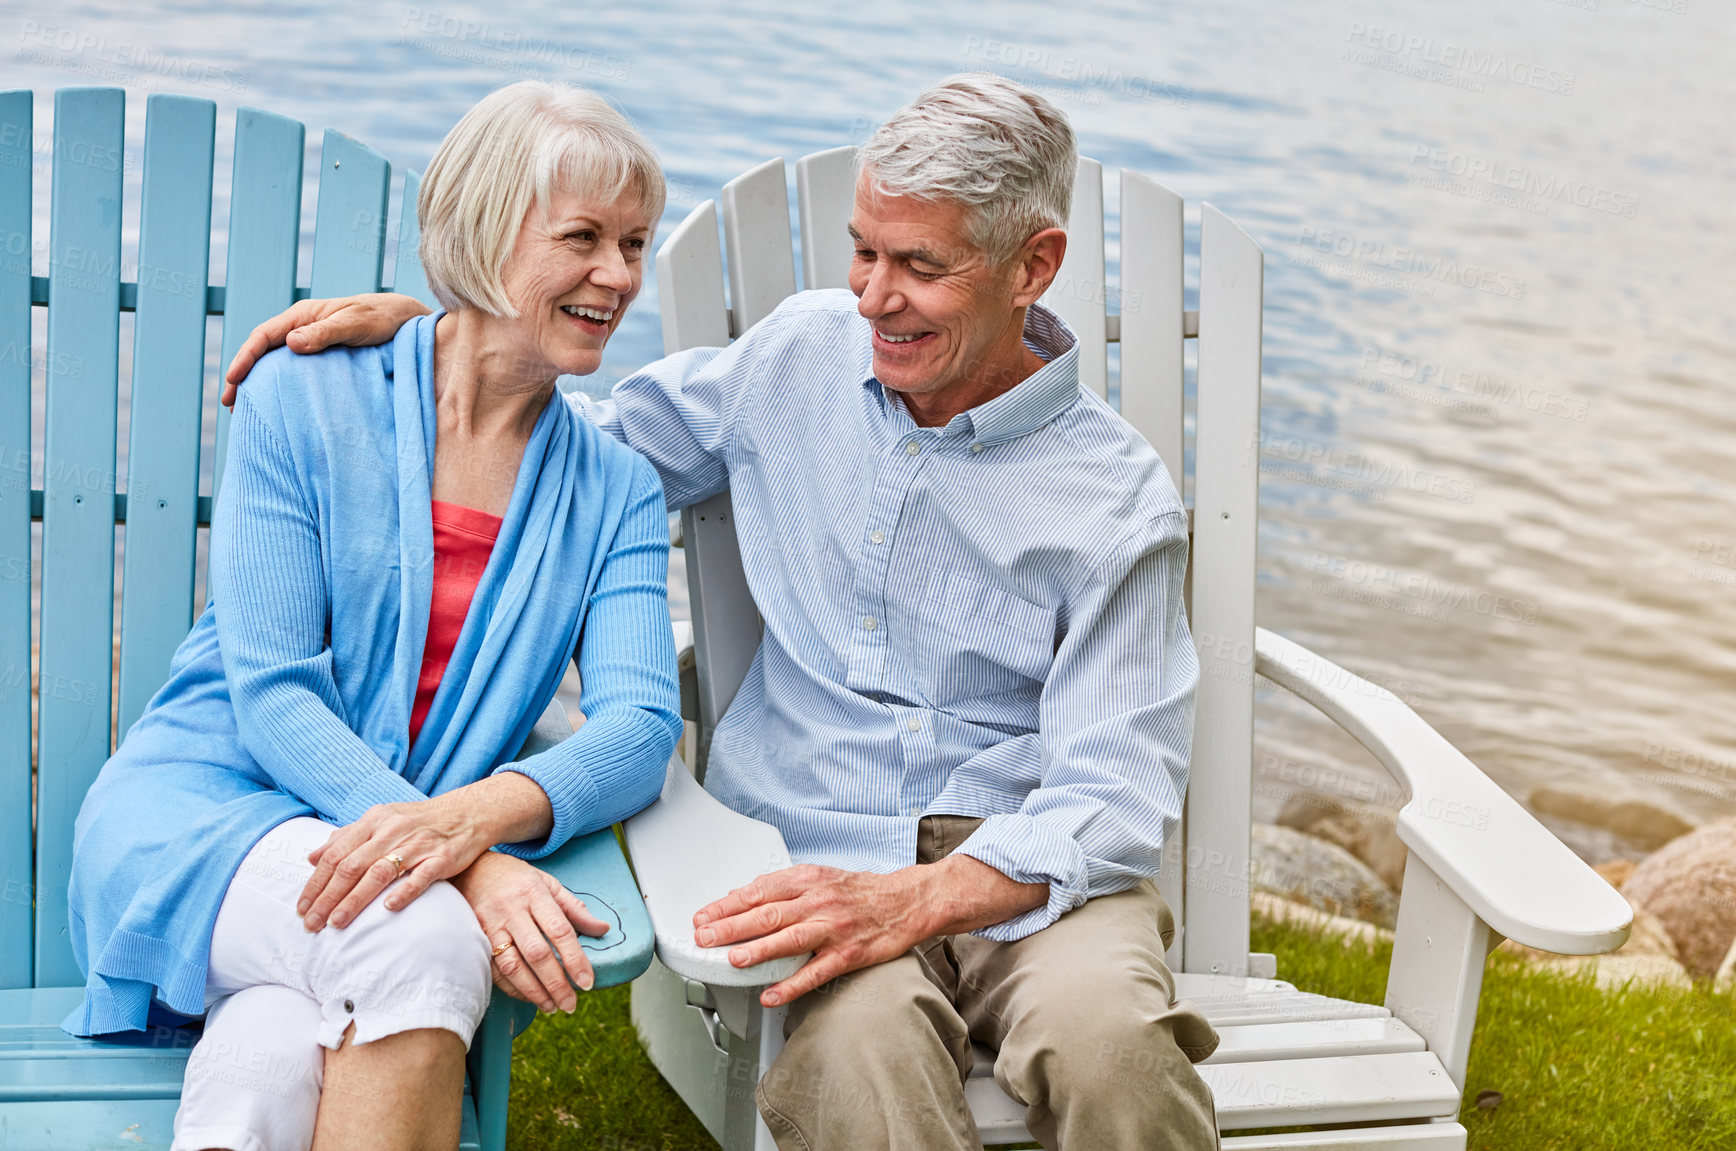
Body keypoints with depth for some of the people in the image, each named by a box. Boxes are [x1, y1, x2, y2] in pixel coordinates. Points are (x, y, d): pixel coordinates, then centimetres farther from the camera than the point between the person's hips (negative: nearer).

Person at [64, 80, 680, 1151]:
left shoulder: (616, 493, 9)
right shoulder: (306, 398, -1)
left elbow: (641, 725, -6)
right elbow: (270, 691, -9)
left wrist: (473, 816, -30)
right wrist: (471, 867, -26)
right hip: (199, 805, -2)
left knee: (283, 1052, -35)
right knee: (424, 943, -35)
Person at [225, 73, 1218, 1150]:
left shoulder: (1120, 498, -4)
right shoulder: (803, 352, 9)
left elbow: (1113, 796, -11)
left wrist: (917, 901, -28)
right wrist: (412, 327, 10)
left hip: (1024, 868, -1)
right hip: (815, 849, 1)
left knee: (1104, 1036, -36)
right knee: (860, 1036, -36)